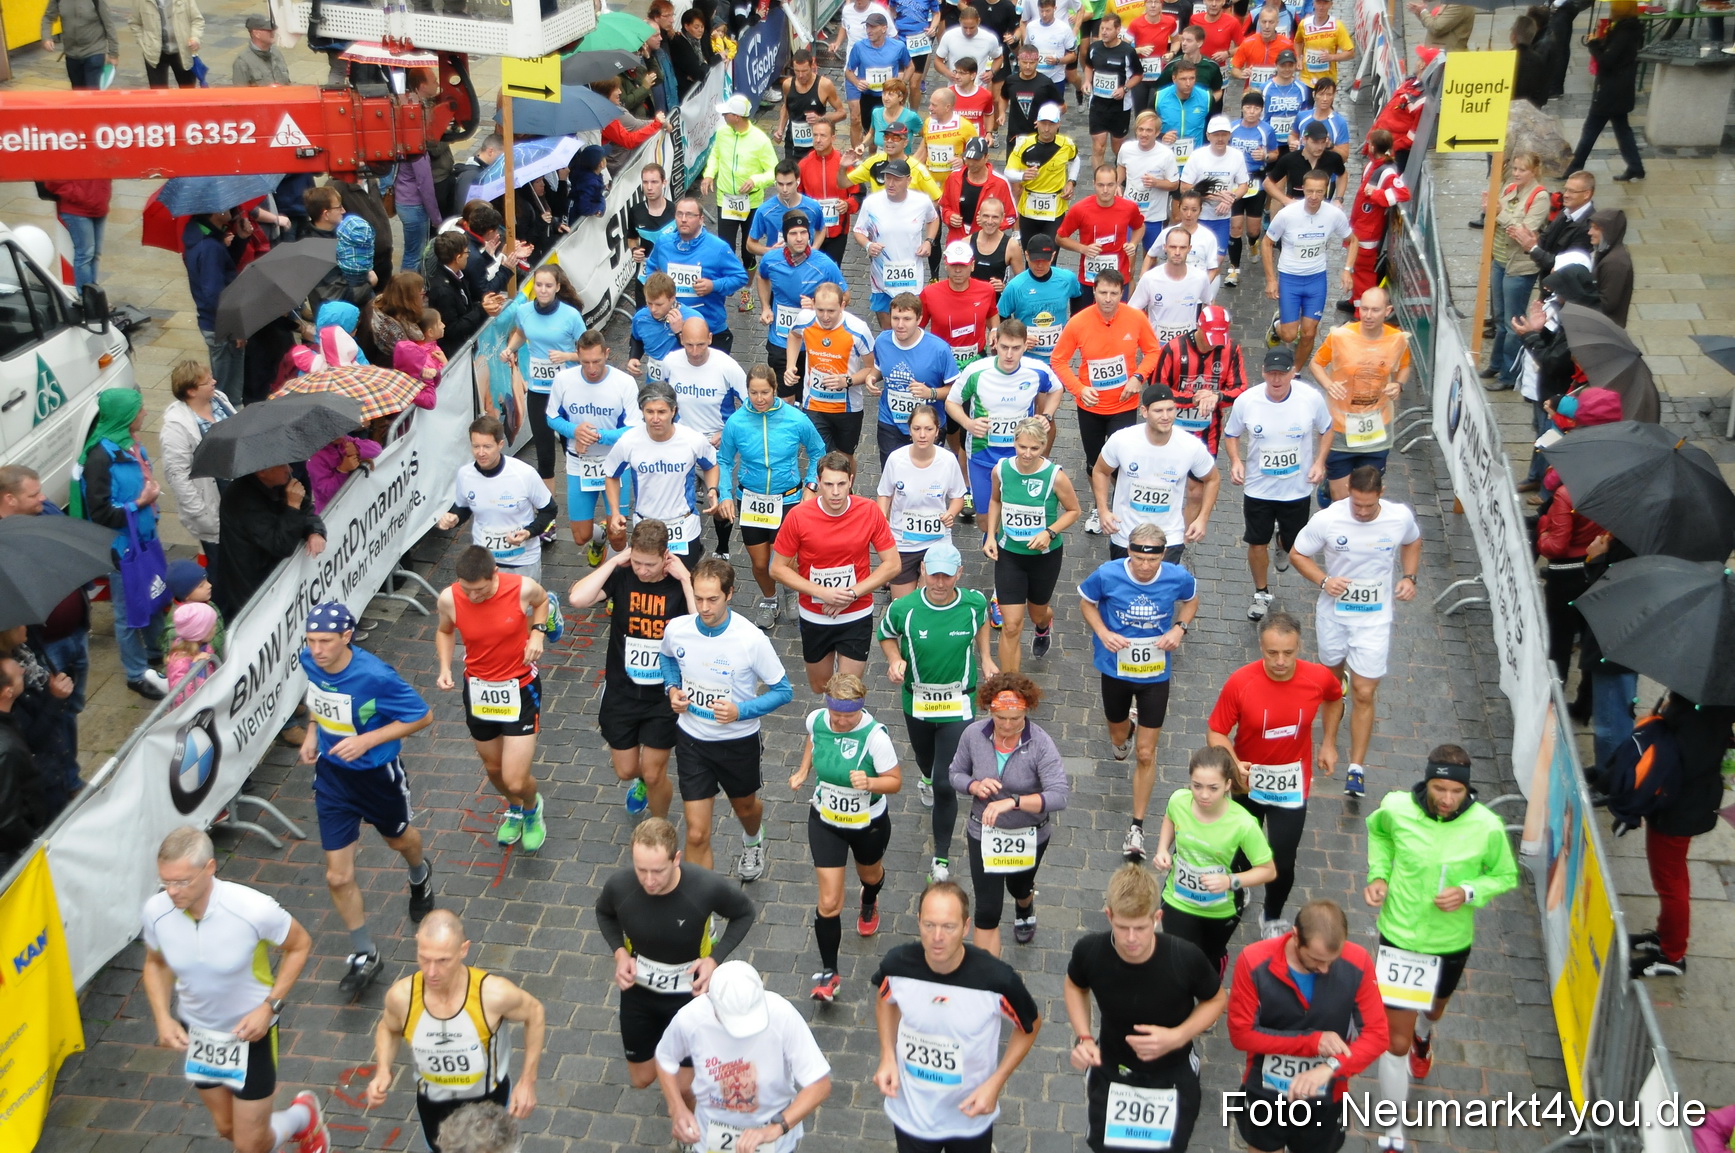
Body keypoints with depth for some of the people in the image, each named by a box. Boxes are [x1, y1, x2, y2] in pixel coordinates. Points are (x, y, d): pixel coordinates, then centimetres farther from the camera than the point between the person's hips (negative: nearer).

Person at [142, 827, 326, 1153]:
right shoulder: (156, 911, -20)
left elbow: (300, 945, -12)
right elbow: (156, 964, 2)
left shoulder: (254, 909, -31)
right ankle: (292, 1124, 52)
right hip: (195, 1033, 4)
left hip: (251, 1030, -4)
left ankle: (303, 1115, 36)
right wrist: (162, 1018, -12)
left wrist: (270, 1005, -20)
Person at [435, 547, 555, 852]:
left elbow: (542, 600, 3)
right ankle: (514, 808, 56)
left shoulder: (522, 588, -23)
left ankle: (531, 807, 31)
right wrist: (445, 668, -11)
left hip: (520, 689, -3)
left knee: (516, 781, -7)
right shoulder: (449, 599, -18)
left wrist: (537, 632, -14)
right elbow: (444, 632, 6)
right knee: (493, 768, 21)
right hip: (478, 689, 3)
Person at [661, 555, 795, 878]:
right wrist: (672, 689, -9)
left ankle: (752, 839, 65)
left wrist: (740, 711, -29)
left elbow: (783, 692, -15)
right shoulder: (676, 629, -16)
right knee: (697, 833, -2)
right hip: (691, 740, 1)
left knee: (744, 806, 28)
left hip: (739, 741, -1)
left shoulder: (751, 639, -26)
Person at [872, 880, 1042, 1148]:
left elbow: (1030, 1026, -8)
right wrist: (887, 1057, -9)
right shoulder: (898, 963, -22)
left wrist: (995, 1083, -15)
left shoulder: (997, 979, -28)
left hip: (970, 1115, -1)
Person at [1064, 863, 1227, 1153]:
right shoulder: (1089, 951, -26)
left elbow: (1217, 1000, -10)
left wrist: (1178, 1036, -25)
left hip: (1171, 1077, -1)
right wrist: (1083, 1038, -16)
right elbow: (1076, 986, -1)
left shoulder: (1185, 958, -31)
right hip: (1110, 1073, 1)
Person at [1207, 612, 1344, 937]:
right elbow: (1216, 732, -16)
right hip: (1247, 782, 0)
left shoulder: (1319, 677, -19)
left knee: (1283, 861, 2)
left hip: (1291, 786, 0)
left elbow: (1334, 699, 7)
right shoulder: (1240, 682, -26)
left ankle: (1273, 919, 31)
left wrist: (1328, 743, 6)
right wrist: (1235, 765, -33)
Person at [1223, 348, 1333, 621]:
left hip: (1297, 489, 0)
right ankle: (1262, 594, 34)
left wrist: (1319, 462, -10)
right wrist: (1235, 461, -16)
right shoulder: (1246, 401, -16)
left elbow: (1326, 430, 3)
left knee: (1295, 547, 15)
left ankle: (1283, 544, 54)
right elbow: (1231, 434, 1)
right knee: (1257, 543, 9)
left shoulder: (1311, 399, -15)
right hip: (1258, 488, 0)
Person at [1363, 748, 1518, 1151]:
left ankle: (1424, 1035, 72)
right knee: (1395, 1041, -1)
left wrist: (1468, 892, -24)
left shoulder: (1487, 827, -22)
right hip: (1400, 939, -2)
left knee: (1434, 1008, 34)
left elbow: (1506, 876, -5)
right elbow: (1376, 829, 5)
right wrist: (1379, 874, -9)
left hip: (1452, 942, 2)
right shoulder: (1397, 809, -21)